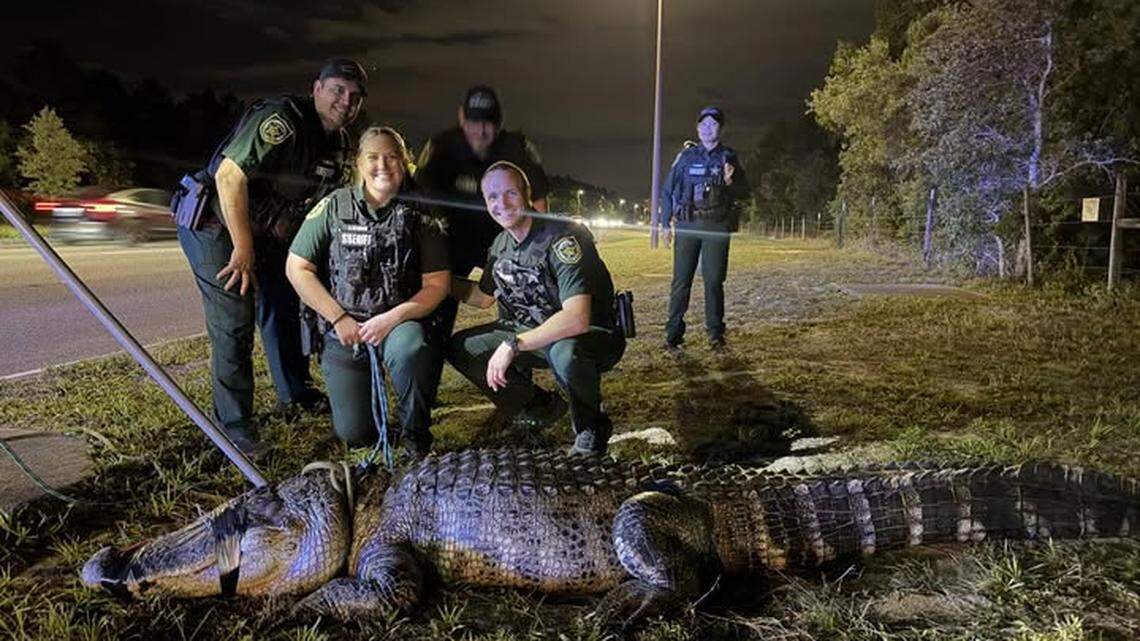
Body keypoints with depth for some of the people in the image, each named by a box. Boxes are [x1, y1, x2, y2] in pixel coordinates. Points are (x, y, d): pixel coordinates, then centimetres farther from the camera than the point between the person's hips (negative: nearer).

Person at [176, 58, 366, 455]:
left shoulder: (339, 143, 3)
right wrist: (244, 248, -28)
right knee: (234, 323, -12)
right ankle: (233, 426, -1)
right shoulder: (282, 121, -26)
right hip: (217, 226, -9)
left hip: (265, 233, 9)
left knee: (285, 307, 17)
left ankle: (296, 393, 36)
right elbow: (229, 175, -32)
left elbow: (320, 201, 14)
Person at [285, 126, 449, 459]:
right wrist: (339, 319, -9)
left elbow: (437, 284, -5)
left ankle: (417, 437, -12)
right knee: (355, 434, 1)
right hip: (342, 330, 1)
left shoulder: (419, 214, -4)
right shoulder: (335, 205, -4)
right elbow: (297, 268, -2)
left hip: (399, 321, -1)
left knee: (410, 349, -38)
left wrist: (391, 318, -18)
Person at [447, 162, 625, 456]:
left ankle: (591, 429, -10)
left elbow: (577, 319, -36)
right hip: (534, 332, 8)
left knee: (564, 351, -42)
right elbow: (483, 296, 21)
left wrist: (513, 345, -34)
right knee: (460, 348, -2)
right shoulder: (500, 246, 0)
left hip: (594, 335, -7)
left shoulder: (562, 237, -25)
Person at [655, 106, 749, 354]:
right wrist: (665, 224, 4)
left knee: (714, 281, 1)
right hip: (687, 225, 0)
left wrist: (730, 182, -14)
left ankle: (715, 335, 10)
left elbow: (744, 191, 8)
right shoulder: (686, 156, 8)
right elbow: (668, 190, 9)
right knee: (681, 281, -3)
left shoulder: (729, 157, 8)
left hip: (717, 227, 0)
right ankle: (673, 336, 0)